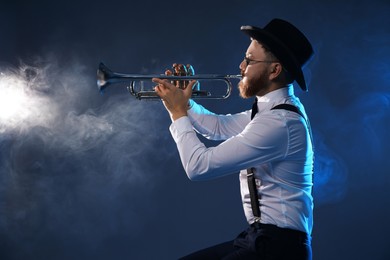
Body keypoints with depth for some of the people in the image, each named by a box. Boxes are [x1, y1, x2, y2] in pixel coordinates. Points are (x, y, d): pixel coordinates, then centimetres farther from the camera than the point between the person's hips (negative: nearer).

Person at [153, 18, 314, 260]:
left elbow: (199, 166, -24)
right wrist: (184, 101, 8)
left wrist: (178, 113, -10)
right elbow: (219, 126, 24)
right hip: (260, 235, 9)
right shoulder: (270, 110, 7)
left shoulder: (278, 122, -23)